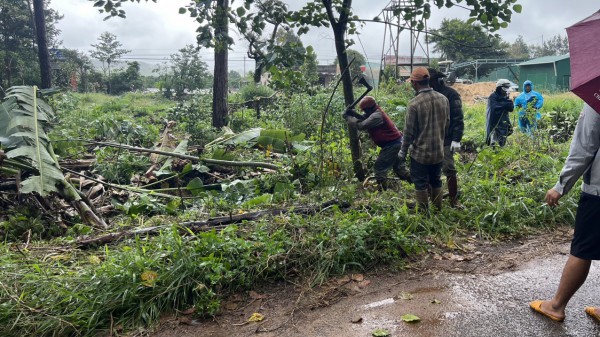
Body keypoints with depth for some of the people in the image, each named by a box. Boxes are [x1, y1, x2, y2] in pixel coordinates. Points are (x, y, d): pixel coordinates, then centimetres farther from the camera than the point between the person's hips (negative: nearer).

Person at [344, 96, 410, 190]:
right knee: (396, 166, 24)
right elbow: (365, 120, 9)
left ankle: (381, 188, -3)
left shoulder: (376, 116, -24)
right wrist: (354, 114, -6)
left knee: (379, 167, -5)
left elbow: (361, 125, -26)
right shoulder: (376, 112, 7)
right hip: (396, 142, 10)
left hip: (392, 144, -10)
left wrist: (349, 118, -14)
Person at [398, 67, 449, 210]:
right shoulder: (443, 99, -2)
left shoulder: (414, 104, -20)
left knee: (421, 184, 8)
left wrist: (403, 152, -2)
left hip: (420, 153, -5)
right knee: (436, 182, 19)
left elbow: (409, 131, -15)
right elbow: (447, 124, 9)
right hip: (438, 151, 6)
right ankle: (438, 211, 29)